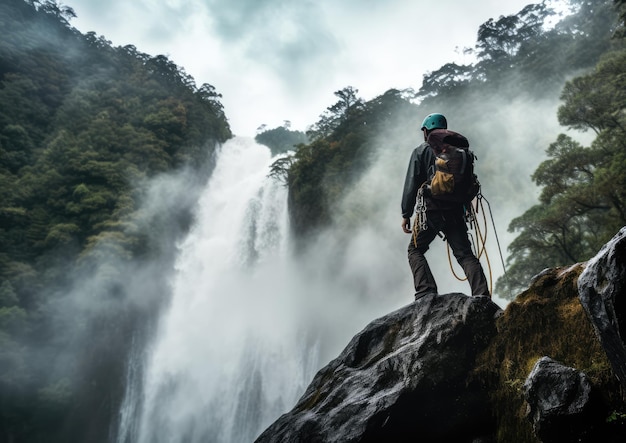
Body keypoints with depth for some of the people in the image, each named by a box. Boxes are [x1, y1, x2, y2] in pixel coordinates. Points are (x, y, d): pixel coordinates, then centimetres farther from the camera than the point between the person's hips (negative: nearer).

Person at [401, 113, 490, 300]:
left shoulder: (421, 151, 2)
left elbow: (411, 184, -5)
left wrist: (406, 214, -3)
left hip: (431, 210, -4)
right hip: (455, 211, 4)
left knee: (415, 250, 10)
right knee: (465, 254, 5)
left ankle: (426, 291, -7)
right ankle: (482, 294, -9)